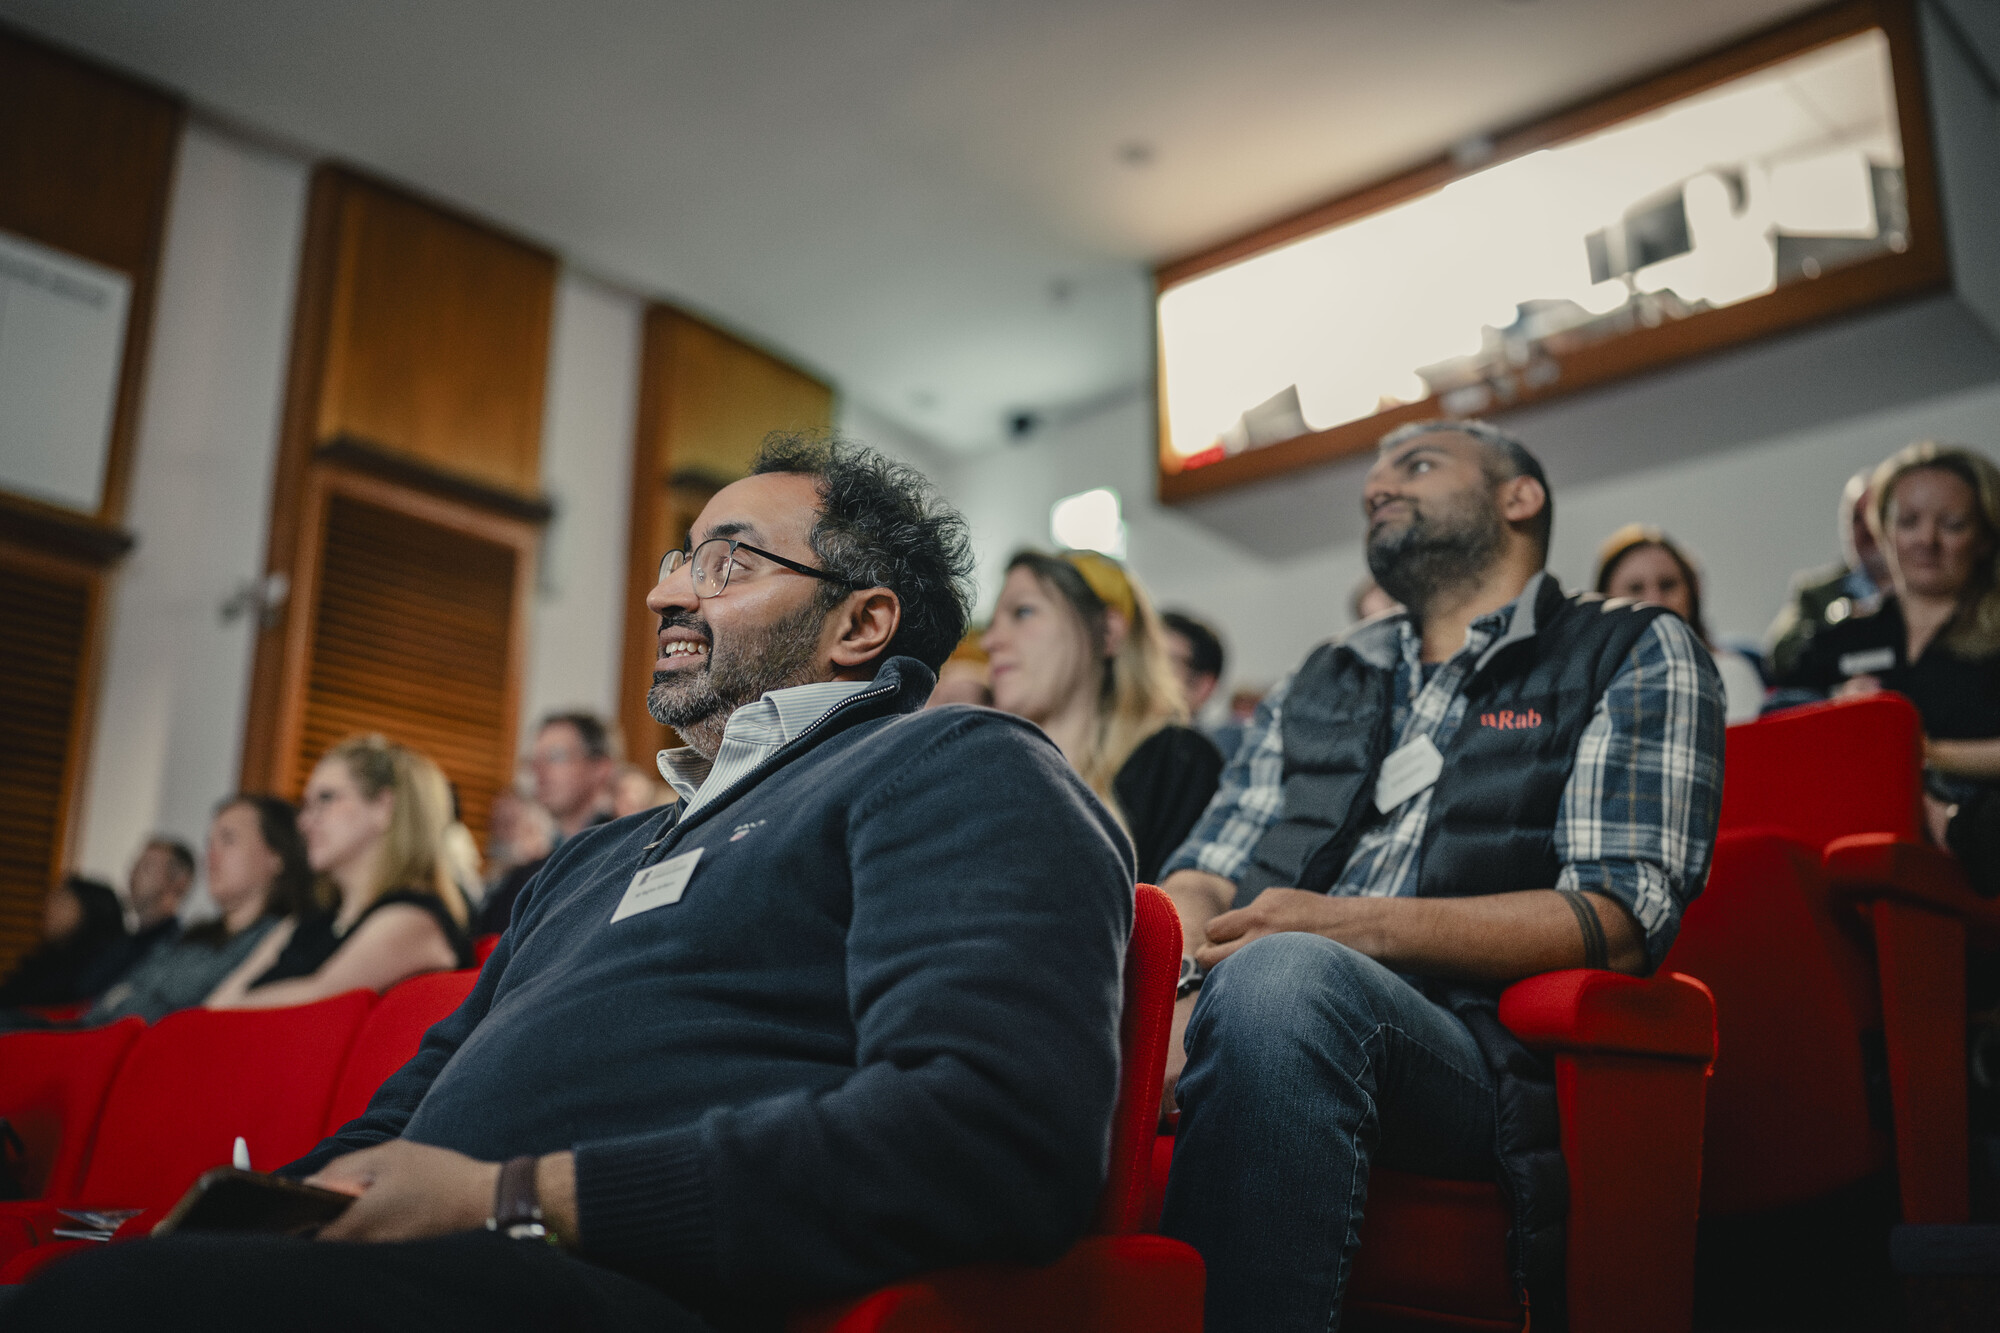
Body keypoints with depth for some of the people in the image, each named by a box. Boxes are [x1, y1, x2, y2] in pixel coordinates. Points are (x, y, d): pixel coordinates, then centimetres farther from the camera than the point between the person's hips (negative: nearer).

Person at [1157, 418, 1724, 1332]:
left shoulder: (1637, 657, 12)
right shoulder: (1312, 689, 28)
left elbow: (1620, 921, -2)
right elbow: (1203, 880, 20)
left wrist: (1360, 927, -16)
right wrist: (1185, 969, -6)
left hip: (1483, 1050, -4)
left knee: (1282, 980, -38)